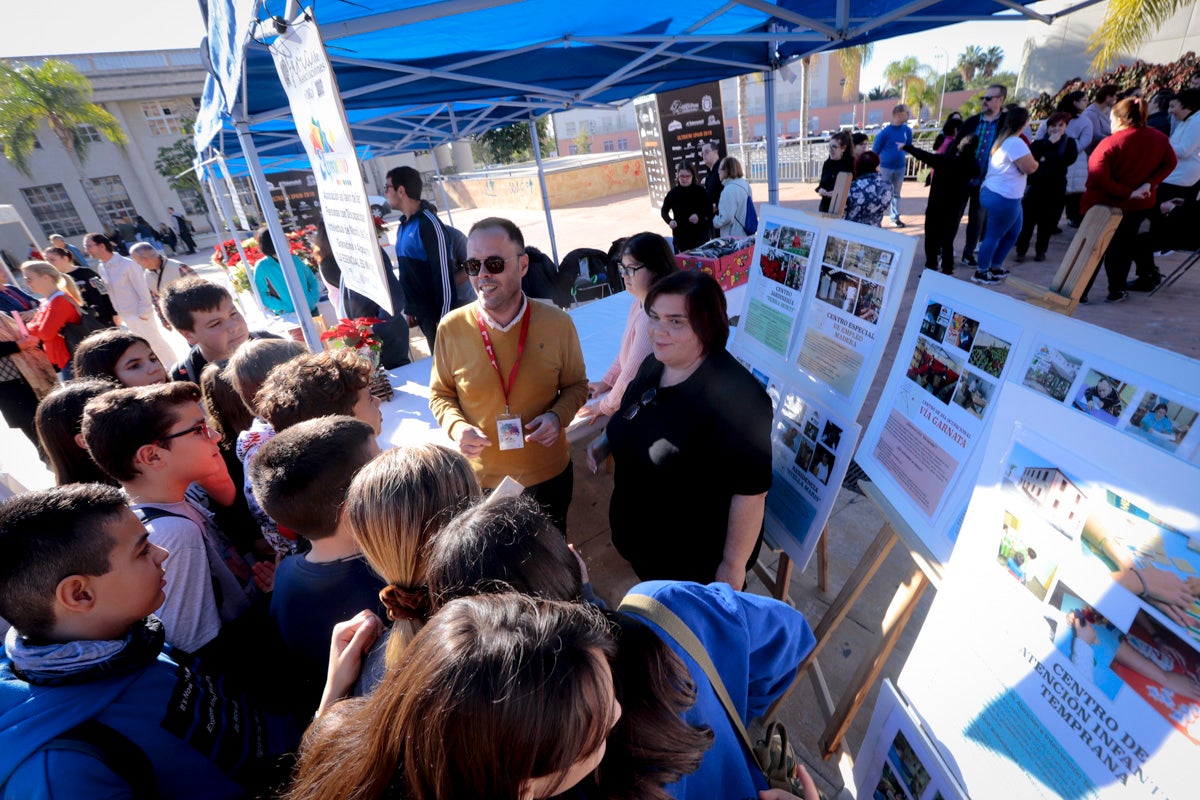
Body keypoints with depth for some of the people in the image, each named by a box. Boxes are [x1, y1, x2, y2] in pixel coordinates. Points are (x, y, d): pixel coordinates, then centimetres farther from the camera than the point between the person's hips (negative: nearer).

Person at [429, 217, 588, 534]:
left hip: (549, 475, 1)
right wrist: (456, 426, -19)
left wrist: (558, 416, -18)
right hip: (481, 480, 0)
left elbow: (576, 385, 1)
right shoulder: (451, 328, -13)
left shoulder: (557, 324, -14)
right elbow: (440, 394, 1)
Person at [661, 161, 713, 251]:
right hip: (680, 236, 0)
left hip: (700, 235, 0)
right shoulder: (673, 193, -2)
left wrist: (700, 217, -19)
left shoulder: (700, 191, -4)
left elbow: (709, 211, 1)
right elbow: (664, 211, 10)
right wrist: (670, 221, -11)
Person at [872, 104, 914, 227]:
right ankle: (877, 219, 5)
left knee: (896, 194, 12)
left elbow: (909, 146, 14)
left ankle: (895, 219, 19)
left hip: (900, 167, 5)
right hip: (885, 167, -4)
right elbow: (875, 150, -6)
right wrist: (877, 166, -5)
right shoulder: (885, 132, -13)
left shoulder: (907, 130, 0)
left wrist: (904, 158, 6)